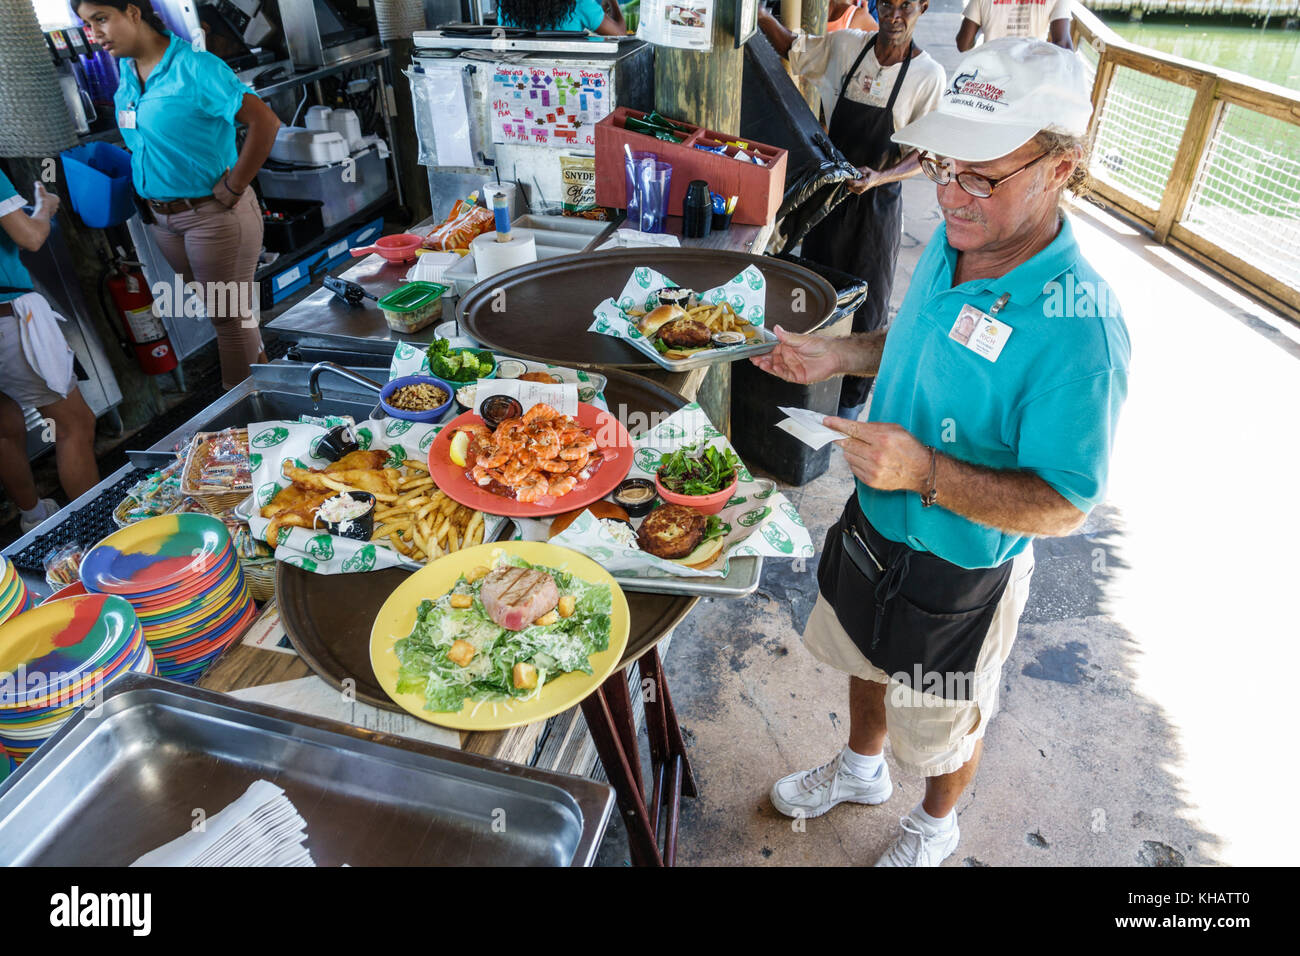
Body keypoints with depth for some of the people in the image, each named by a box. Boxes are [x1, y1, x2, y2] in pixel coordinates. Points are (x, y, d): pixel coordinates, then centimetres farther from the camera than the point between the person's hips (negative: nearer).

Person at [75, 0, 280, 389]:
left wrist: (234, 187, -19)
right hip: (160, 217, 8)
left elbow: (265, 121, -22)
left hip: (213, 215, -8)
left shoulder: (195, 68, -15)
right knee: (209, 310, 16)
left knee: (230, 317, 1)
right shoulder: (126, 70, 9)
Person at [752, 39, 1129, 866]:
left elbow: (1064, 507, -26)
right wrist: (842, 355, -6)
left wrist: (928, 473, -39)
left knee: (945, 721, 21)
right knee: (866, 658, 30)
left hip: (962, 566, -6)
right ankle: (862, 768, 61)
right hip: (876, 520, 7)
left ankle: (935, 827, 54)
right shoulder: (953, 240, -9)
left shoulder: (1078, 327, -32)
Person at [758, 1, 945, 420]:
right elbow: (790, 46, 10)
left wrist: (879, 177, -24)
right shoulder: (845, 45, -2)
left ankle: (851, 399, 22)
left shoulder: (929, 74, -10)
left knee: (866, 305, 5)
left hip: (877, 201, -3)